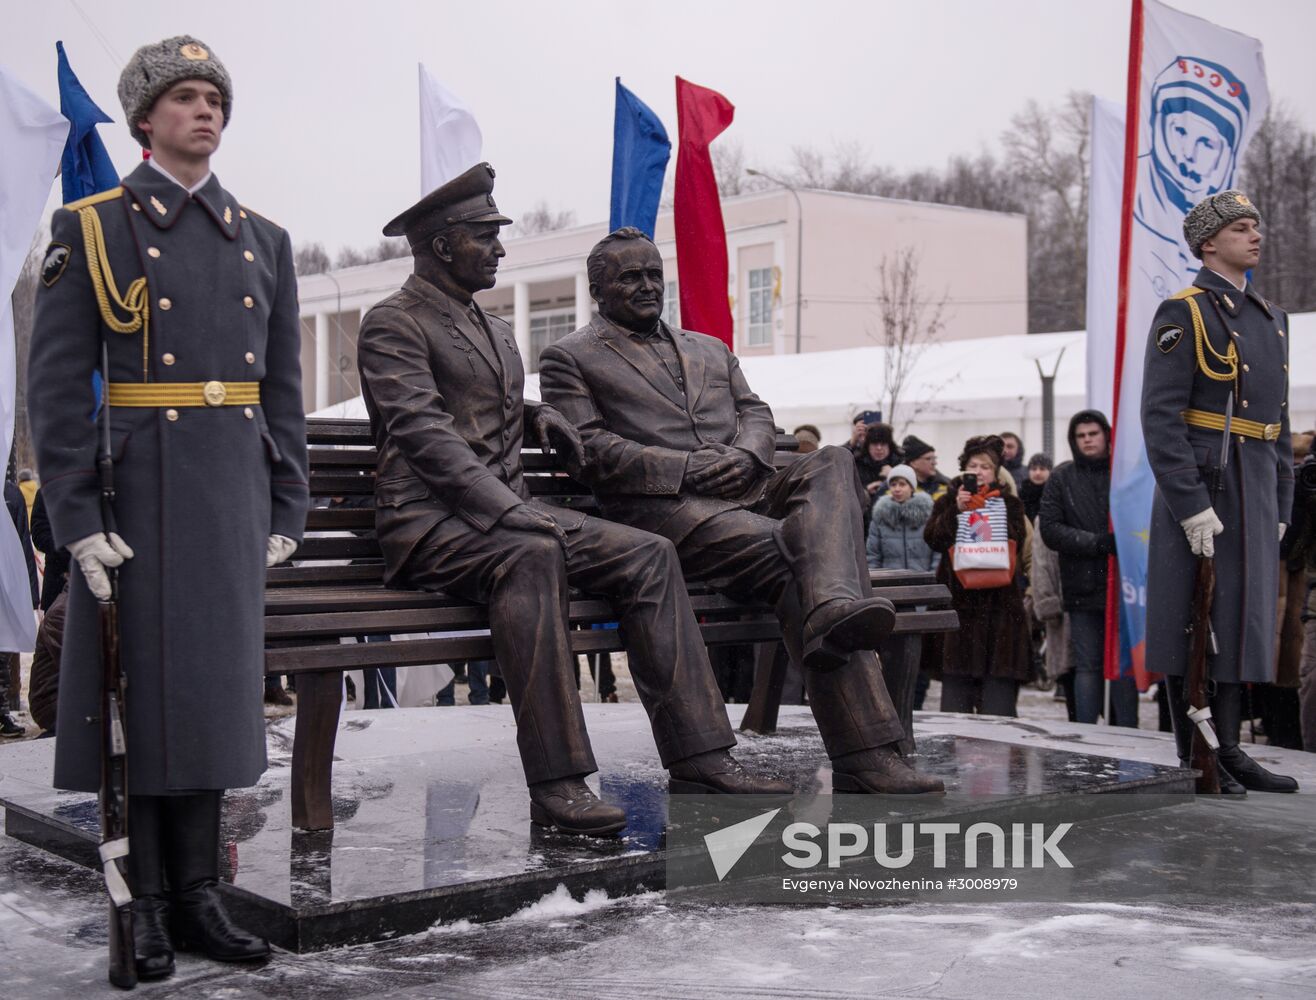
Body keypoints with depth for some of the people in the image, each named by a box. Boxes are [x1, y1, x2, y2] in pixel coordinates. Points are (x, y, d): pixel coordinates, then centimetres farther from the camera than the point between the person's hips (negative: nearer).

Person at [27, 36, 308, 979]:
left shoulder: (263, 239, 12)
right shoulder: (91, 229, -1)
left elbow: (284, 389, 12)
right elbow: (56, 384, -6)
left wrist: (286, 512, 7)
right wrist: (79, 519, -13)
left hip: (233, 499, 5)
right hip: (137, 489, -4)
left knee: (213, 687, 9)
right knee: (135, 688, 1)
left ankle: (198, 895, 19)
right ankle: (142, 907, 13)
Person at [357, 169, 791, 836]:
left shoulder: (495, 331, 25)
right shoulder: (392, 324, -2)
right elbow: (424, 433, -16)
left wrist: (537, 416, 13)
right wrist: (508, 509, -27)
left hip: (510, 514, 8)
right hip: (427, 522, -8)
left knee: (649, 555, -11)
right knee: (531, 555, -39)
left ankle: (698, 759, -15)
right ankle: (555, 783, -39)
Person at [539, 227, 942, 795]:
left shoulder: (710, 350, 34)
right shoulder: (570, 358, 15)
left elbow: (756, 413, 22)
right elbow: (589, 449, 0)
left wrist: (746, 454, -6)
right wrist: (688, 467, -12)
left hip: (747, 491, 5)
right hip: (664, 507, -5)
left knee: (831, 464, -28)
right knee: (791, 555, -31)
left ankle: (835, 606, -57)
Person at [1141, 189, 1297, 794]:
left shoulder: (1269, 318, 18)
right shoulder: (1183, 313, -7)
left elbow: (1277, 420, 21)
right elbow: (1160, 417, -14)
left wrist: (1280, 506, 15)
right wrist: (1192, 506, -19)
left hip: (1255, 492, 8)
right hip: (1200, 486, -7)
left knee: (1242, 617, 9)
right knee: (1192, 622, -1)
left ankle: (1228, 750, 16)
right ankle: (1191, 757, 6)